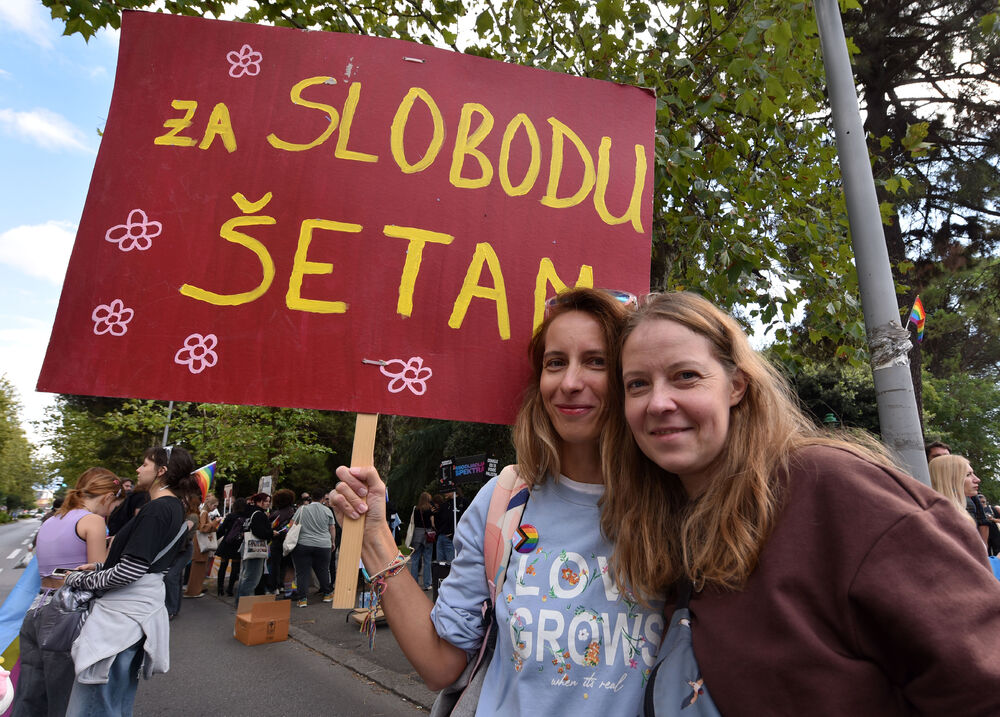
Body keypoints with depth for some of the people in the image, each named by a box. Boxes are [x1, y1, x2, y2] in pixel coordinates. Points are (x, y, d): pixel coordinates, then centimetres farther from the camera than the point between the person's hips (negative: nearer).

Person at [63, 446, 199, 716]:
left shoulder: (157, 509, -17)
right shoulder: (174, 508, 13)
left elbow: (130, 570, -19)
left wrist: (81, 580, -5)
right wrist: (99, 566, 8)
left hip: (123, 613, -10)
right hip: (138, 609, 10)